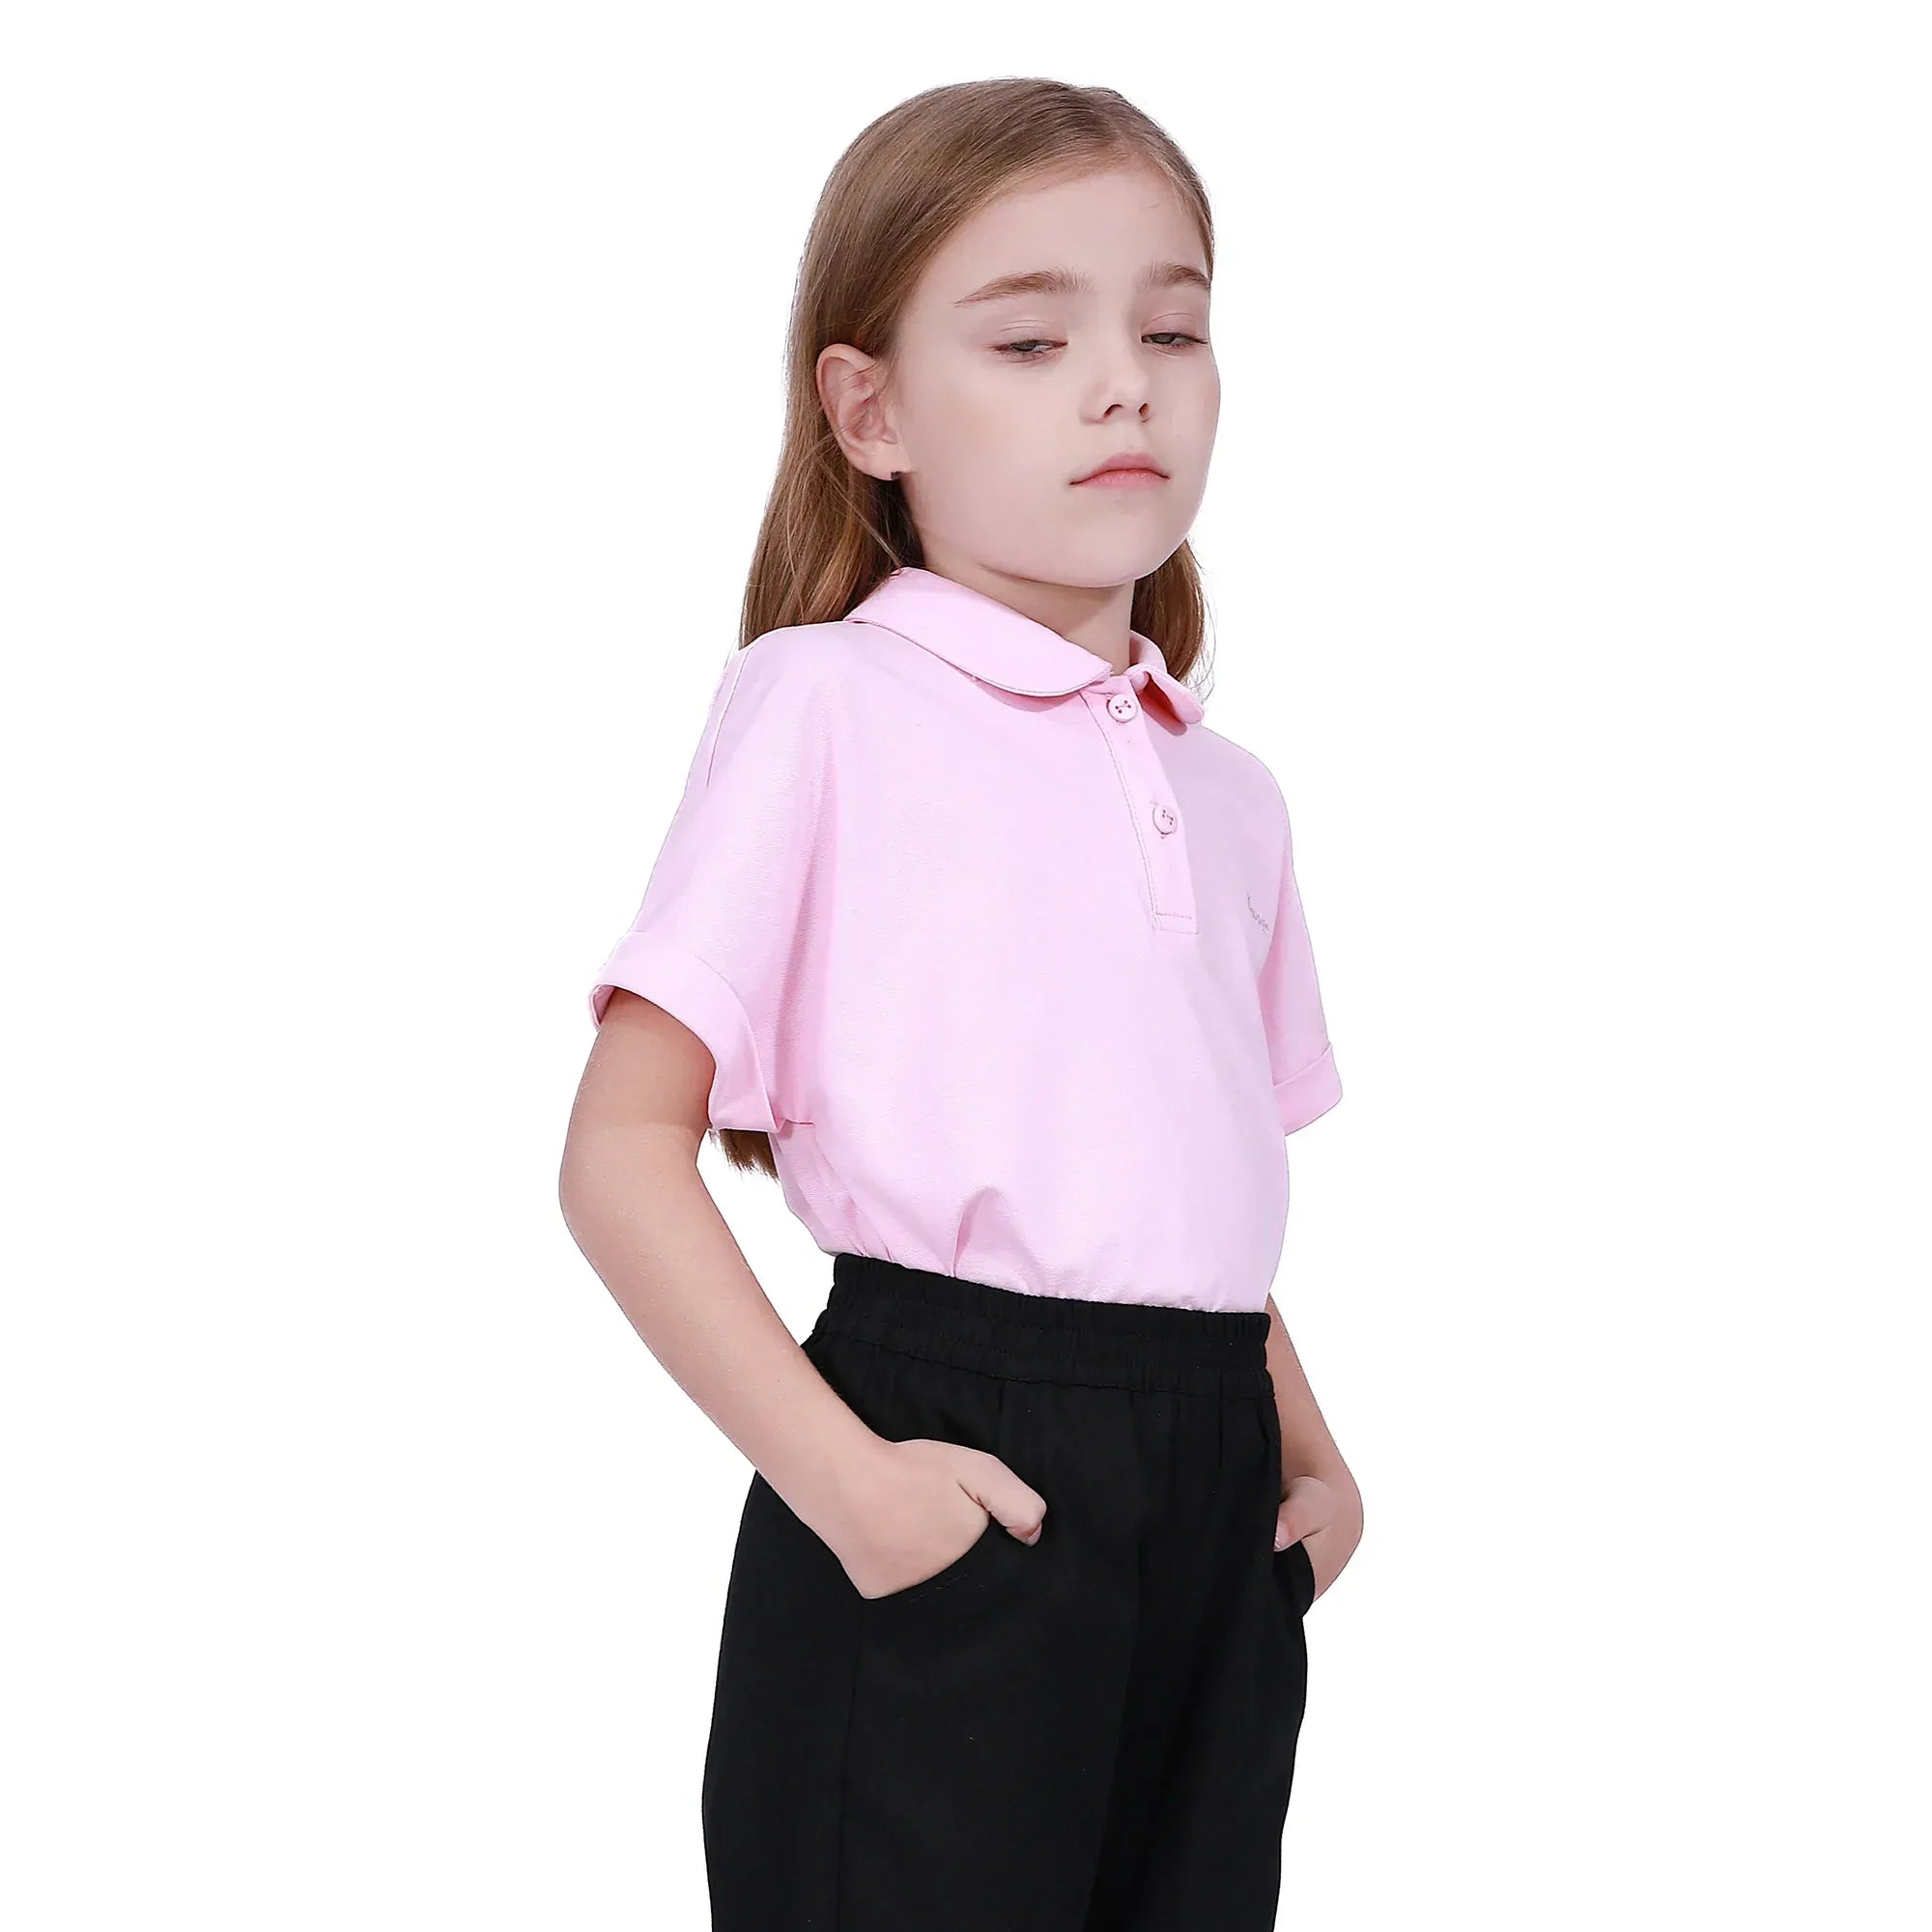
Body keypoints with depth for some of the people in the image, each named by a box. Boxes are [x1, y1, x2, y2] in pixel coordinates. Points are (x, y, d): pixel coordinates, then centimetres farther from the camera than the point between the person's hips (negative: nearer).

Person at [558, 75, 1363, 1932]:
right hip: (951, 1470, -6)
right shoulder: (826, 703, -4)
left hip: (1211, 1497, 6)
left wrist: (1301, 1442, 10)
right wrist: (841, 1477, -17)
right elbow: (622, 1153, -9)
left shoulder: (1229, 792, 16)